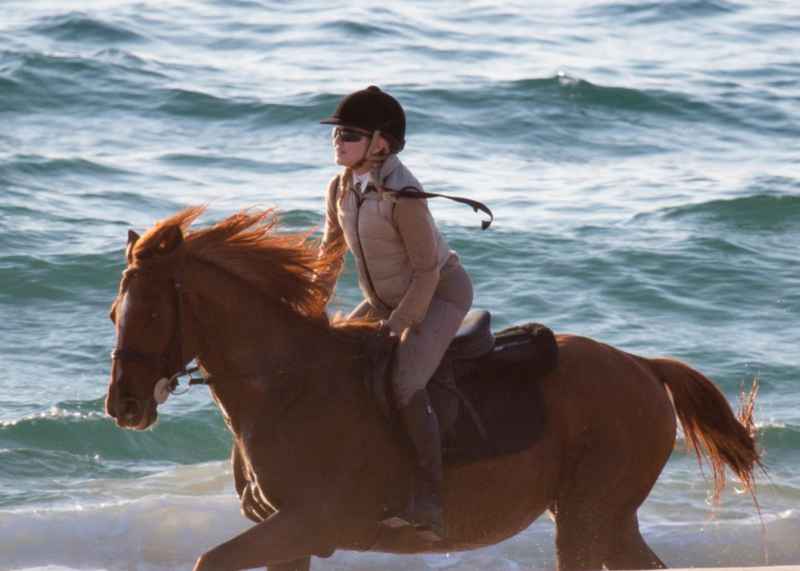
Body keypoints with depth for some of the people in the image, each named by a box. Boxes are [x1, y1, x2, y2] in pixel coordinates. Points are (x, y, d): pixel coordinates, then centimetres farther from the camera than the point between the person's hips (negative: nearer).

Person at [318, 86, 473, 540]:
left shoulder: (403, 196, -29)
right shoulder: (341, 189, -4)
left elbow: (427, 271, -25)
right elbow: (330, 256, 8)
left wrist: (397, 325, -24)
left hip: (441, 294, -9)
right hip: (387, 298, 9)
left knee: (406, 384, -28)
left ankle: (430, 504, -25)